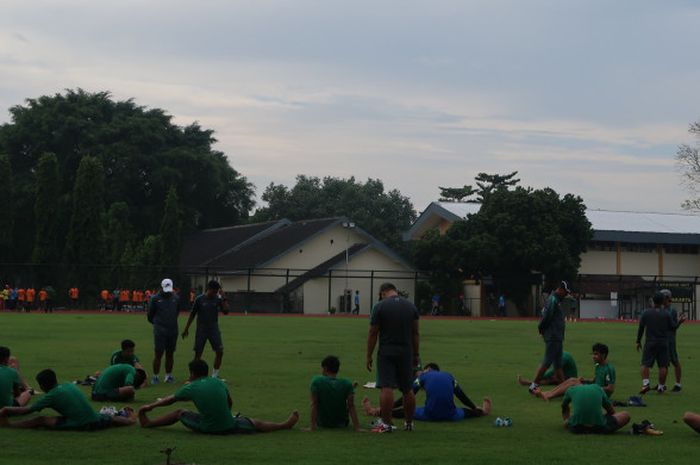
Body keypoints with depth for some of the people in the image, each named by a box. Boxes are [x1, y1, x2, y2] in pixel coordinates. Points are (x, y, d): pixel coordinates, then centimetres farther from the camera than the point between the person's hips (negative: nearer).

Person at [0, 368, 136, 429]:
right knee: (111, 419, 36)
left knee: (40, 420, -4)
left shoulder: (51, 396, -1)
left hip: (79, 425, -6)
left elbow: (26, 410, 1)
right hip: (95, 421, 6)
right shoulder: (69, 385, 17)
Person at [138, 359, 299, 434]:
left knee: (179, 413, 19)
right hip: (229, 427, 1)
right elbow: (230, 403, 18)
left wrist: (150, 406, 29)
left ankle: (148, 423, 28)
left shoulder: (191, 388, 1)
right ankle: (285, 425, 27)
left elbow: (170, 400, 14)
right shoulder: (218, 383, 6)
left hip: (206, 428, -1)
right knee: (255, 423, 21)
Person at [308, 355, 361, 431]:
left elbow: (314, 405, -20)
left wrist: (312, 426, -19)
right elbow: (351, 406, -19)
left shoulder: (316, 381, -20)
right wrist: (357, 427, -18)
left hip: (322, 423, -1)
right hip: (342, 424, 1)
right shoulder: (347, 384, -16)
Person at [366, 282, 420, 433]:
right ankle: (409, 423, 21)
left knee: (386, 388, -8)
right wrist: (416, 355, 16)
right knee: (408, 389, 13)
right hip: (406, 353, 4)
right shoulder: (411, 306, 8)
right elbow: (415, 333, 10)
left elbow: (373, 333, -5)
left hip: (386, 353, -4)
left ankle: (386, 424, -11)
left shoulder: (380, 306, -4)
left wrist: (369, 357, 0)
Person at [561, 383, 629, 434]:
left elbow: (564, 407, 43)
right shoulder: (599, 389, 22)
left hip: (577, 429, 2)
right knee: (625, 415, 18)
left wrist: (566, 421, 63)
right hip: (599, 428, -2)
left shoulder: (571, 390, 22)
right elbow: (611, 411, 31)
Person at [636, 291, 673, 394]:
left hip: (650, 343, 0)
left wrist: (638, 341, 11)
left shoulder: (646, 313, -2)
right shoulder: (666, 314, -3)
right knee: (663, 366, 6)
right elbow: (671, 327, 6)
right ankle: (661, 387, 9)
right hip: (663, 343, 0)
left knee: (645, 364, 2)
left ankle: (645, 383, -17)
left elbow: (641, 328, 1)